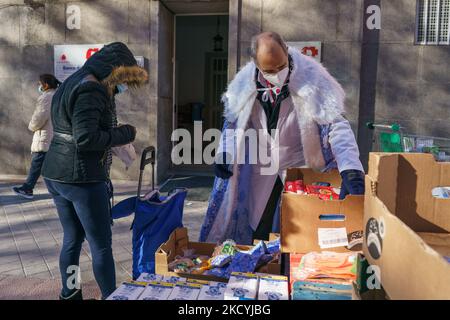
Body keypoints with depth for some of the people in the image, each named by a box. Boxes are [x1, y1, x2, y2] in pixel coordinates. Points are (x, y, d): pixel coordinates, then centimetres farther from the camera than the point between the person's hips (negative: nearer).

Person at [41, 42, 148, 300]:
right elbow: (85, 137, -24)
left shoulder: (72, 83, 14)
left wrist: (120, 138, 10)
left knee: (72, 239, 20)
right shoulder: (91, 89, -17)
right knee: (102, 245, 2)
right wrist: (125, 133, -12)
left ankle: (70, 294, 33)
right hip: (83, 179, -9)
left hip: (55, 175, 10)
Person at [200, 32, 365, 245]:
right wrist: (225, 152, -7)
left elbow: (336, 125, -23)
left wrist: (350, 169, -36)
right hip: (261, 175, 3)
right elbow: (234, 121, 8)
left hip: (302, 173, -3)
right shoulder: (246, 84, -7)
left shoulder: (310, 78, -18)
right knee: (258, 235, 11)